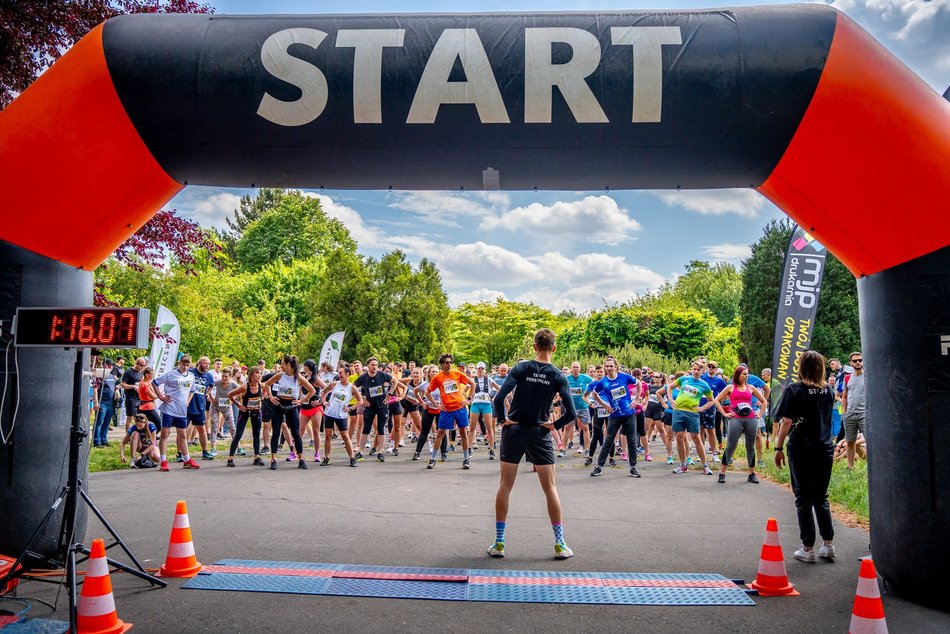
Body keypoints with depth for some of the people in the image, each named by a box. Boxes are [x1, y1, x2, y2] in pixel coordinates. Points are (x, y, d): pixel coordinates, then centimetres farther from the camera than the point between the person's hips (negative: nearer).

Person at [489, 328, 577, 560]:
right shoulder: (558, 377, -6)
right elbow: (571, 413, -12)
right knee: (550, 488, 8)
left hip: (514, 430, 0)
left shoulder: (520, 368, -7)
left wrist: (502, 419, -2)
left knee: (505, 486, 9)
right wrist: (555, 425, 3)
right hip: (540, 435, 0)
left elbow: (499, 398, -17)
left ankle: (499, 543, 11)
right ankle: (560, 544, 10)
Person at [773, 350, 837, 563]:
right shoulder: (829, 391, 5)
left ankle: (808, 549, 6)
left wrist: (779, 447, -7)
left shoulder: (794, 390, -10)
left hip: (801, 449, -4)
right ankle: (828, 545, 15)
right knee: (821, 497, 15)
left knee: (804, 499, 3)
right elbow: (827, 418, 16)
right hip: (825, 448, 4)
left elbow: (786, 422, -12)